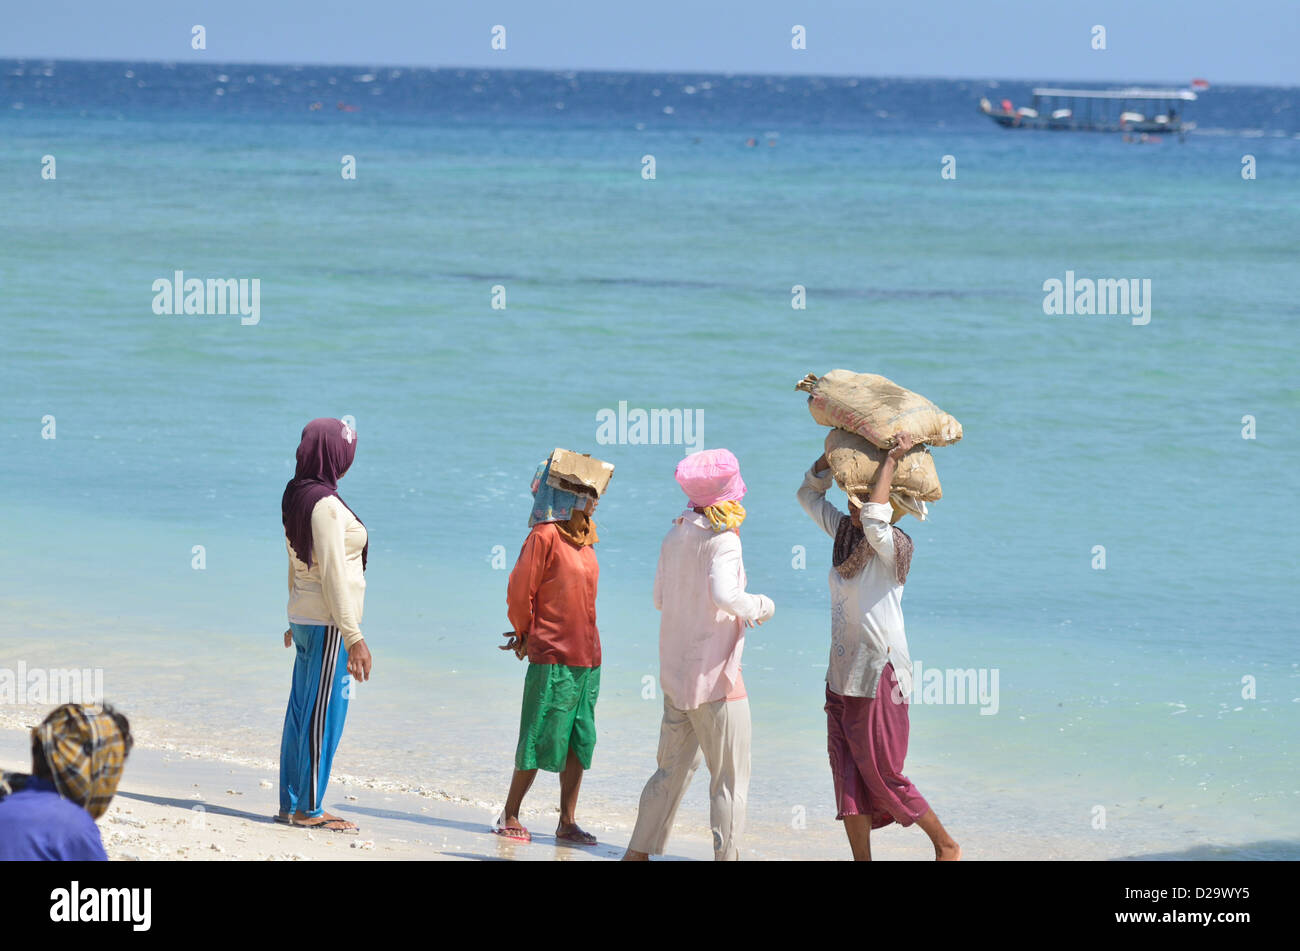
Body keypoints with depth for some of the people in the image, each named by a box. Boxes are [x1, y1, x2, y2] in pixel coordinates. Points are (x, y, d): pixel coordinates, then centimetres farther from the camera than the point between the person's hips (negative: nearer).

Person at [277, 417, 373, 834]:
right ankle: (309, 809, 1)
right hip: (330, 623, -9)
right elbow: (332, 576, -20)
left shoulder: (297, 496, 9)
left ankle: (291, 804, 18)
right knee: (324, 714, -3)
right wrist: (354, 638, -19)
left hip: (304, 618, 9)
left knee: (302, 713, 13)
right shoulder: (325, 504, -18)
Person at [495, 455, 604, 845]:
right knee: (542, 740, -2)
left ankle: (567, 823, 11)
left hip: (587, 658, 7)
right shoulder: (545, 535, -12)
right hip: (553, 657, -7)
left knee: (579, 741, 6)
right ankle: (509, 817, 9)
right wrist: (527, 635, 5)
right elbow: (519, 592, -9)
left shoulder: (584, 537, 12)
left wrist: (528, 634, 14)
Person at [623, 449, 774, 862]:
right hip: (713, 674, -7)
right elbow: (724, 595, -29)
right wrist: (760, 606, -9)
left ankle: (638, 851, 16)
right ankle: (726, 855, -1)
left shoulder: (674, 536, 8)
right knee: (730, 777, 0)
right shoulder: (721, 540, -14)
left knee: (673, 769, 16)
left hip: (675, 672, 7)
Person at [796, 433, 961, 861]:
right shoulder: (846, 532, 6)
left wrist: (892, 459, -28)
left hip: (880, 678, -7)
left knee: (883, 778, 1)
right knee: (847, 777, 3)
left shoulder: (894, 546, -15)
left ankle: (946, 845, 20)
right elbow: (809, 494, 18)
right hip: (842, 677, 7)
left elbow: (873, 518, -36)